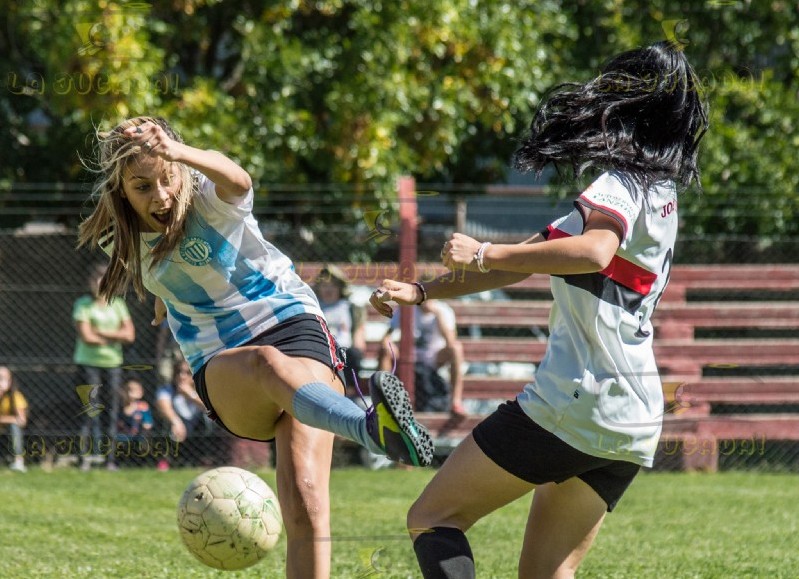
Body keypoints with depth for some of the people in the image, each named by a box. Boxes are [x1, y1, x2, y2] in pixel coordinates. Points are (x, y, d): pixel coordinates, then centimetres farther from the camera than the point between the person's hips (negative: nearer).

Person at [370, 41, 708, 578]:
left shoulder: (619, 184, -8)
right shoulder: (660, 193, 21)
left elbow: (593, 252, -33)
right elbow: (535, 258, 25)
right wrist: (423, 292, 26)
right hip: (633, 423, 9)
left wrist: (484, 255, -26)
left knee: (432, 516, 0)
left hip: (574, 402, -9)